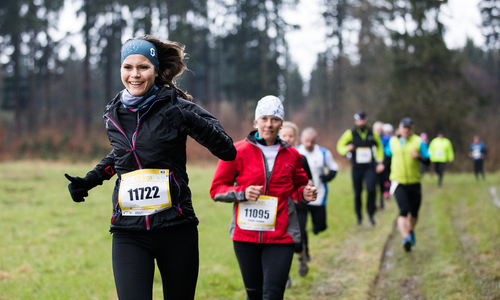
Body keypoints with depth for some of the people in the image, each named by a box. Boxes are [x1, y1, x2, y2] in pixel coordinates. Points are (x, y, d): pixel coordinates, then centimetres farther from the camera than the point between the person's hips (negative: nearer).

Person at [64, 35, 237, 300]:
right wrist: (90, 180, 16)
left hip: (176, 229, -2)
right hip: (129, 233, 2)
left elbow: (228, 151, -9)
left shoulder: (175, 108, -4)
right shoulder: (113, 115, 9)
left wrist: (193, 122, -23)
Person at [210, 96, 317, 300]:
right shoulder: (238, 151, -1)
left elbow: (297, 187, 24)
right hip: (246, 234, 0)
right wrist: (242, 193, -15)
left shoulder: (291, 155, 7)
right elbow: (216, 189, 2)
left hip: (280, 236, 0)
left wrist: (304, 193, 0)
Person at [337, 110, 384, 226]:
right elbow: (340, 146, 4)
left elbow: (379, 147, 20)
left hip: (370, 168, 0)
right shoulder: (350, 133, -1)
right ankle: (359, 216, 24)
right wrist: (347, 149, -19)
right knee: (357, 193, 6)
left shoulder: (372, 133, 5)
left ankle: (370, 213, 0)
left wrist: (380, 162, 14)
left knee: (371, 189, -19)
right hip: (357, 168, 0)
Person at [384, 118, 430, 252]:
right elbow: (387, 153, 29)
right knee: (404, 211, -19)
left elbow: (428, 161, -7)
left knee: (414, 212, 12)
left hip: (414, 182, 1)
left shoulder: (418, 142, -1)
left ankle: (411, 231, 41)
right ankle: (405, 238, -28)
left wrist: (419, 157, -24)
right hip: (399, 183, -1)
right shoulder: (393, 141, 7)